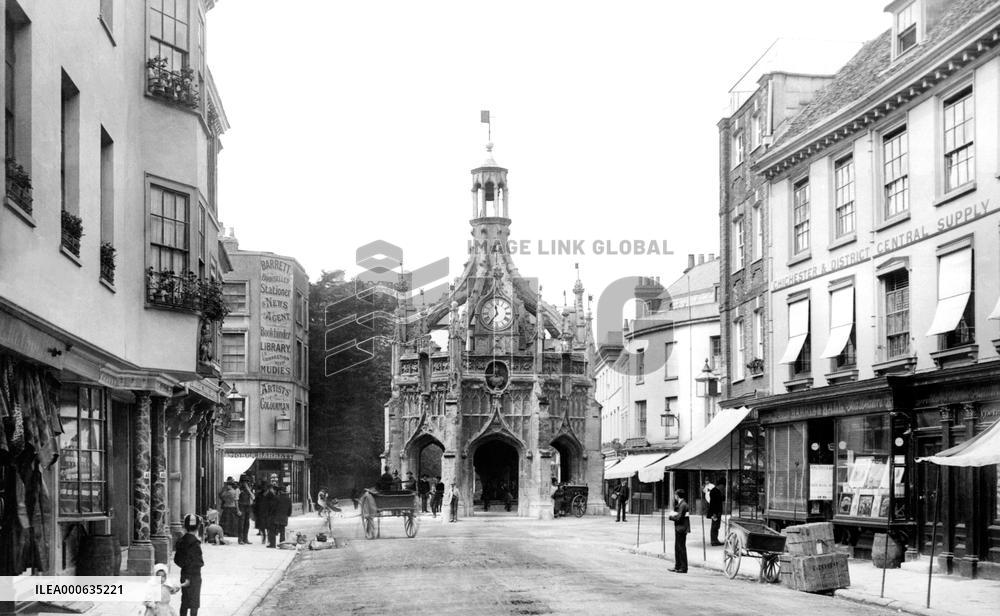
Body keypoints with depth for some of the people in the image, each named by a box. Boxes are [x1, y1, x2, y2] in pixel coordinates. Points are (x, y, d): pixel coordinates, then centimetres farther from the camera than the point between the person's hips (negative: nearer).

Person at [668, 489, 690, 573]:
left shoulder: (683, 505, -18)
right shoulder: (679, 503, 13)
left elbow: (679, 517, -20)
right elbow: (676, 512, 16)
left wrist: (671, 516, -7)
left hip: (681, 528, -10)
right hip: (678, 529, 10)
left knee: (681, 548, -4)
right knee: (677, 547, 15)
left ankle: (683, 568, 1)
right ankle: (677, 566, 21)